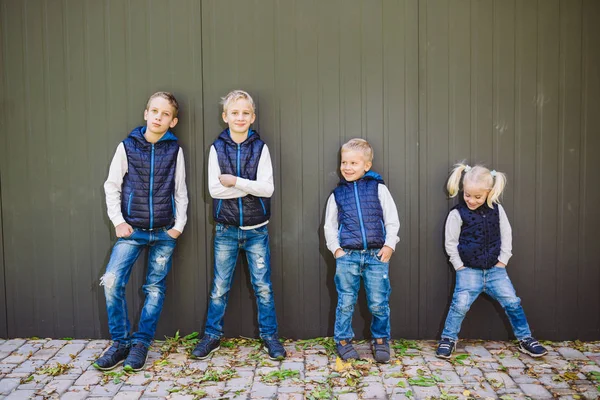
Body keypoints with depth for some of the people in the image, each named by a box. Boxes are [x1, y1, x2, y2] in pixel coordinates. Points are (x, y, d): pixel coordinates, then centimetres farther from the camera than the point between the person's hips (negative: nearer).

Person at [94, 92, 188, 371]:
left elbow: (180, 191, 5)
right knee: (112, 281, -12)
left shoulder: (175, 150, 2)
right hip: (131, 230, 0)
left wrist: (179, 225, -2)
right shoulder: (127, 146, 1)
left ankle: (141, 343, 18)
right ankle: (120, 342, 5)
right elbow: (112, 186, 4)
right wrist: (118, 221, -4)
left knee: (155, 288, 5)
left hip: (164, 233, 1)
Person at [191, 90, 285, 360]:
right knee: (220, 287, 9)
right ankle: (212, 335, 24)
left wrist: (235, 181, -17)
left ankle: (269, 336, 18)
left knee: (263, 285, 5)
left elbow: (267, 188, -10)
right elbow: (214, 189, -9)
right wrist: (251, 187, -13)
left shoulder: (260, 148, -1)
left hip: (256, 228, 0)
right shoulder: (217, 148, 1)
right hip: (226, 228, 1)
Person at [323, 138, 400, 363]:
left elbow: (392, 221, 5)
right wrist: (336, 248, 0)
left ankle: (380, 340, 25)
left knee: (379, 303, 4)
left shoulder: (379, 189, 4)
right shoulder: (337, 194, 9)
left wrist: (389, 245, -5)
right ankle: (343, 340, 24)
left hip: (377, 255, -1)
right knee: (346, 303, 7)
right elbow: (329, 226, 12)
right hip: (347, 255, 1)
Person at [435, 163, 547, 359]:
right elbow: (450, 243, -3)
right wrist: (460, 267, -5)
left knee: (512, 302, 2)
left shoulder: (497, 210, 2)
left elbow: (506, 235, 8)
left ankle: (525, 339, 22)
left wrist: (503, 261, 2)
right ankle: (448, 339, 5)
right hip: (469, 270, -3)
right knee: (460, 304, -14)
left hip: (495, 269, 3)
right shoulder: (457, 214, -7)